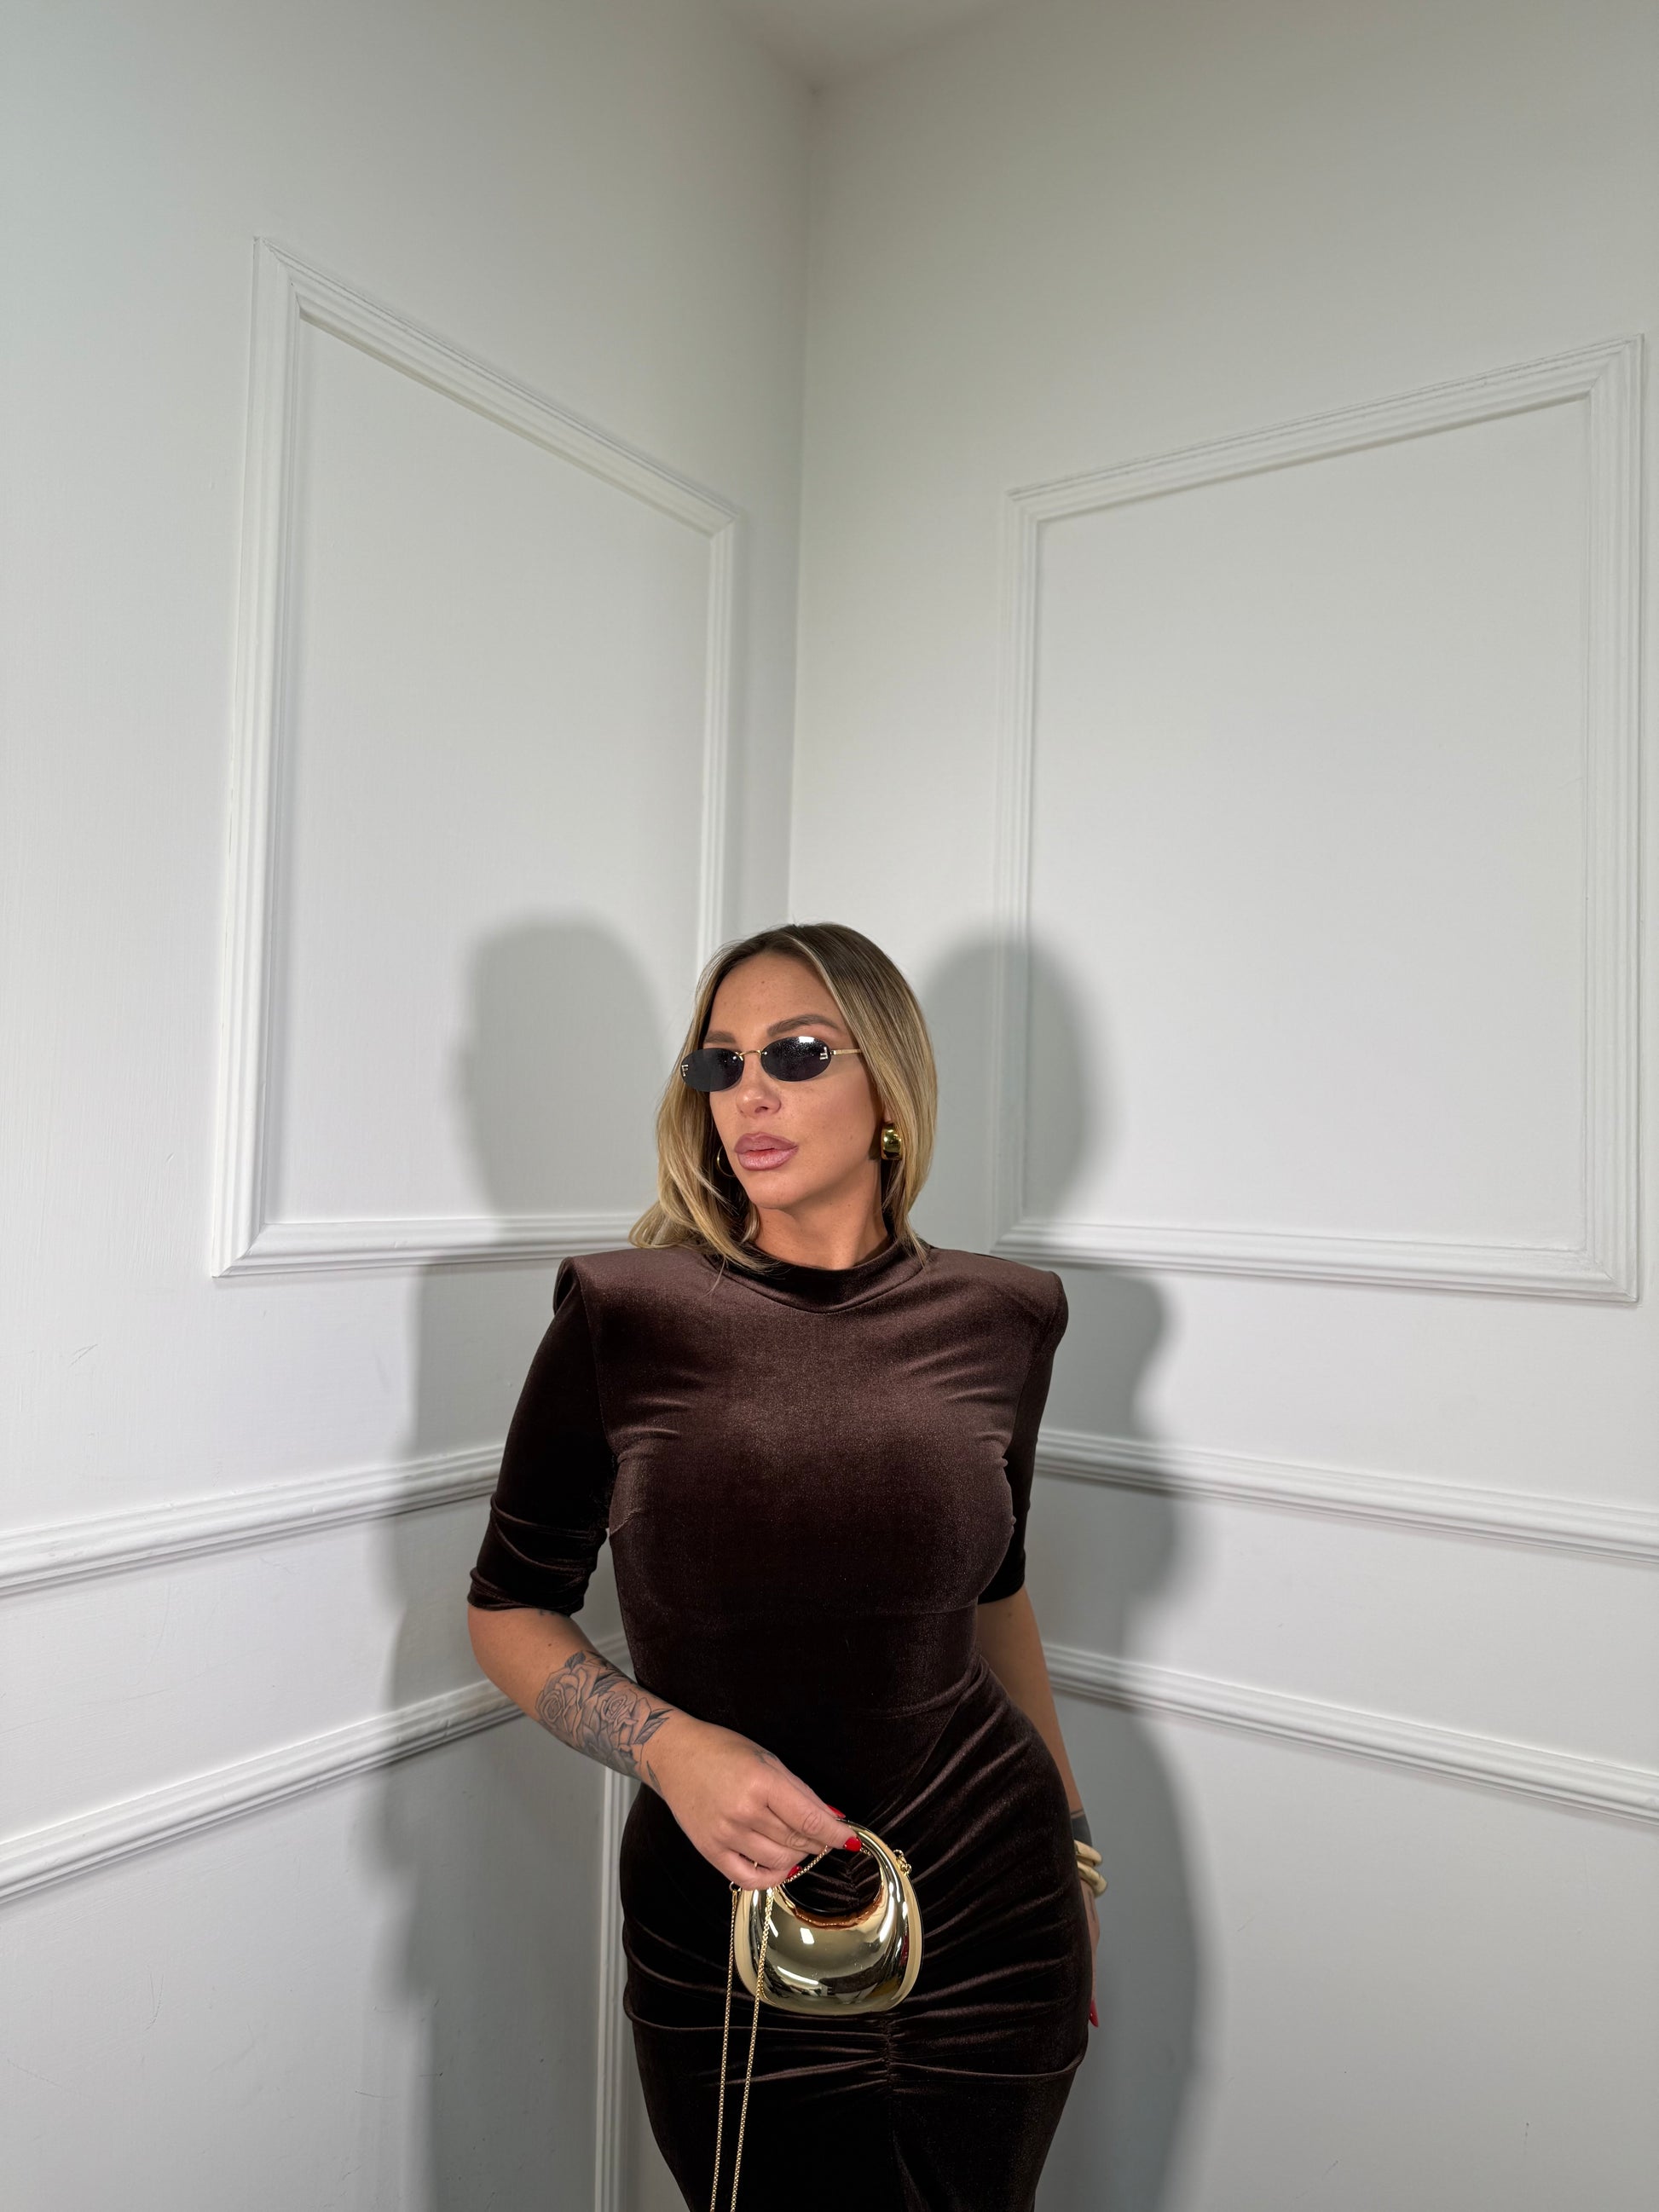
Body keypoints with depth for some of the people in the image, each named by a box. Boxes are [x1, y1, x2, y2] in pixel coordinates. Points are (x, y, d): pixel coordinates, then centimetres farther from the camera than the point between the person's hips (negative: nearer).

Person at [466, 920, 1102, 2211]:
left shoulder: (1001, 1319, -5)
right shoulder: (625, 1316, -12)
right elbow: (510, 1607, -2)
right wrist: (668, 1744, -19)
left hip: (992, 1920, 2)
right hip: (729, 1936, -1)